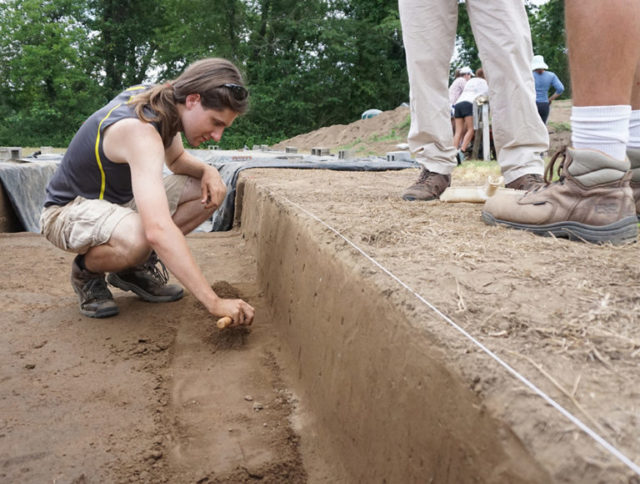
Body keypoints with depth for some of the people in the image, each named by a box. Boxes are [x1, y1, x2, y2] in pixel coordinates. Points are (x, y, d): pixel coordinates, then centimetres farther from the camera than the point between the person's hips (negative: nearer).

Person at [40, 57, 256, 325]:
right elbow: (158, 230, -47)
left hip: (120, 200, 9)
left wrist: (207, 170, -10)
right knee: (138, 237, -42)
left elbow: (177, 159, 15)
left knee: (211, 192, -5)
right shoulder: (140, 132, -35)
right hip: (67, 210, -9)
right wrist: (214, 302, -48)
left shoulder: (164, 100, -7)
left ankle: (135, 266, 5)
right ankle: (87, 271, -6)